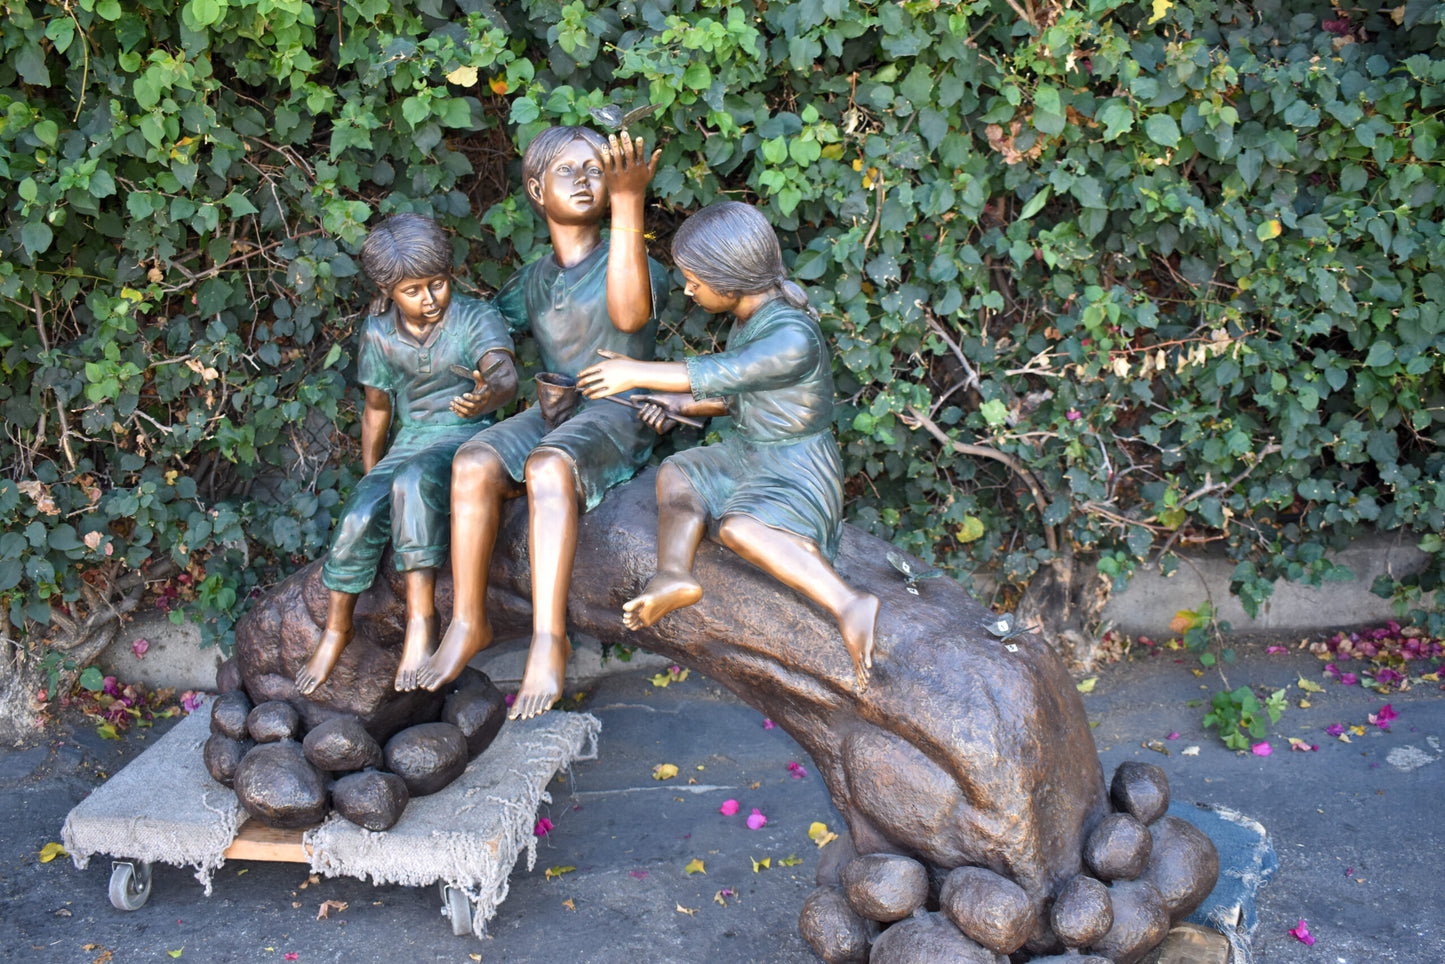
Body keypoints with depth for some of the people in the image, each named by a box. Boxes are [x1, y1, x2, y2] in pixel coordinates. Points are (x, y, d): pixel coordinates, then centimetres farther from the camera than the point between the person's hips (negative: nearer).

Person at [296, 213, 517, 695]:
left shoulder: (476, 319, -12)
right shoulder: (378, 333, 2)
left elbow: (505, 374, -32)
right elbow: (376, 409, 14)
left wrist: (488, 396, -57)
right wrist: (371, 479, 16)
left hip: (467, 435, -4)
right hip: (411, 439, 5)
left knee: (412, 481, -37)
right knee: (359, 517, -20)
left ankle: (421, 615, -34)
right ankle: (336, 627, 2)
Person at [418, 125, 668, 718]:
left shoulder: (634, 266, 0)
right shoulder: (531, 283, 16)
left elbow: (630, 314, -25)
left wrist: (628, 204, -33)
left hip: (619, 418, -5)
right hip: (552, 412, 5)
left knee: (547, 466, -38)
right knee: (474, 463, -26)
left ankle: (548, 636, -42)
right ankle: (468, 622, -21)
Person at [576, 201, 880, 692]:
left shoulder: (794, 338, -25)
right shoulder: (749, 318, 5)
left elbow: (719, 375, -26)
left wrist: (637, 372, -19)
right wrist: (682, 403, 6)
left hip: (797, 467, -9)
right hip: (749, 452, 10)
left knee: (739, 526, -32)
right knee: (676, 473, -6)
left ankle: (848, 604, -38)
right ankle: (673, 574, -29)